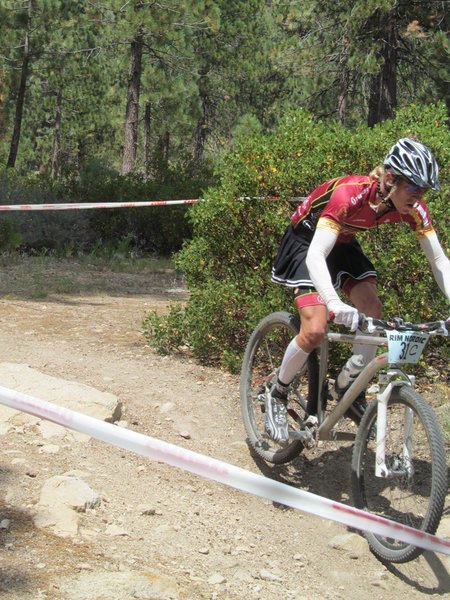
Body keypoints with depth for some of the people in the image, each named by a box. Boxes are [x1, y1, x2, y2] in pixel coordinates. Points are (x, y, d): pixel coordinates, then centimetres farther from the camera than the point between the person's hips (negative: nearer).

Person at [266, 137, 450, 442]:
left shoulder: (413, 208, -20)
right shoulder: (350, 194, -38)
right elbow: (315, 256, -45)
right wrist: (335, 303, -61)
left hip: (343, 243, 6)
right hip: (307, 240, -6)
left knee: (373, 310, -15)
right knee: (315, 330, -18)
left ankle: (355, 396, 0)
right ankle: (277, 394, 5)